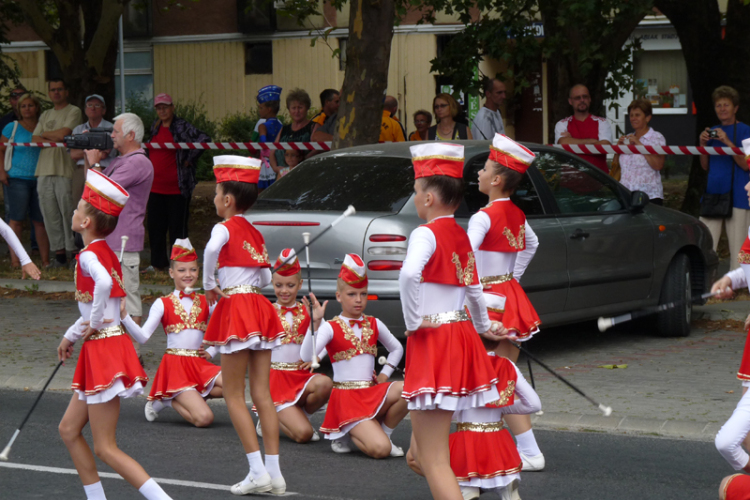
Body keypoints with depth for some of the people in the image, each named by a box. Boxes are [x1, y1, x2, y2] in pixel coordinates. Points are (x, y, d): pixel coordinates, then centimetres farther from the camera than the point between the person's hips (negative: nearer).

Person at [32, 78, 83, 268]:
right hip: (44, 170, 6)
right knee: (49, 214, 4)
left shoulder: (74, 112, 2)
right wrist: (54, 140, -6)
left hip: (64, 169, -6)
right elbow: (35, 139, 11)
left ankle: (75, 252, -2)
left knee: (68, 213, -7)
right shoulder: (45, 115, 21)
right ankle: (59, 255, 9)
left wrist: (44, 134, 5)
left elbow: (63, 133, -11)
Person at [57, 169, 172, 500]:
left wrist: (94, 324, -24)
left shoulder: (88, 255, -15)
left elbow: (103, 284, -37)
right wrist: (71, 336, 30)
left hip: (103, 350, -9)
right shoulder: (105, 253, 13)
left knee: (105, 449, -8)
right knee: (69, 429, 17)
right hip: (101, 349, 9)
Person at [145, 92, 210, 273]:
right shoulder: (155, 128, 14)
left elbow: (204, 139, -19)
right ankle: (158, 263, 20)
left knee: (177, 226, 0)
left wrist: (189, 160, -15)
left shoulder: (182, 127, -7)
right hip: (155, 188, 7)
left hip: (177, 188, -7)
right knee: (155, 226, 10)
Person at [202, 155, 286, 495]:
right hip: (259, 308, 7)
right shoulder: (255, 233, 16)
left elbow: (211, 250, -30)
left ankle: (258, 472, -6)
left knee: (234, 395, 0)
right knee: (262, 394, 7)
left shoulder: (224, 228, -7)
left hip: (235, 310, -7)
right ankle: (274, 473, 4)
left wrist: (210, 285, -17)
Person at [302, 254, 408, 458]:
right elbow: (307, 356, -21)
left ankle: (382, 430, -2)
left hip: (373, 392, 5)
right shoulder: (331, 328, -6)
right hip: (346, 396, -5)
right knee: (380, 449, -25)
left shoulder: (374, 325, 9)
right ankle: (348, 434, 7)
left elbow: (397, 349, 26)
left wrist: (385, 374, 10)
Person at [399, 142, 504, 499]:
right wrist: (484, 327, 41)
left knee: (433, 459, -9)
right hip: (461, 336, 9)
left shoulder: (426, 234, -12)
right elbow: (474, 291, 24)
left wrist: (413, 321, -20)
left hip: (431, 340, -9)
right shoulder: (462, 237, 12)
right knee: (424, 448, 19)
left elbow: (409, 274, -33)